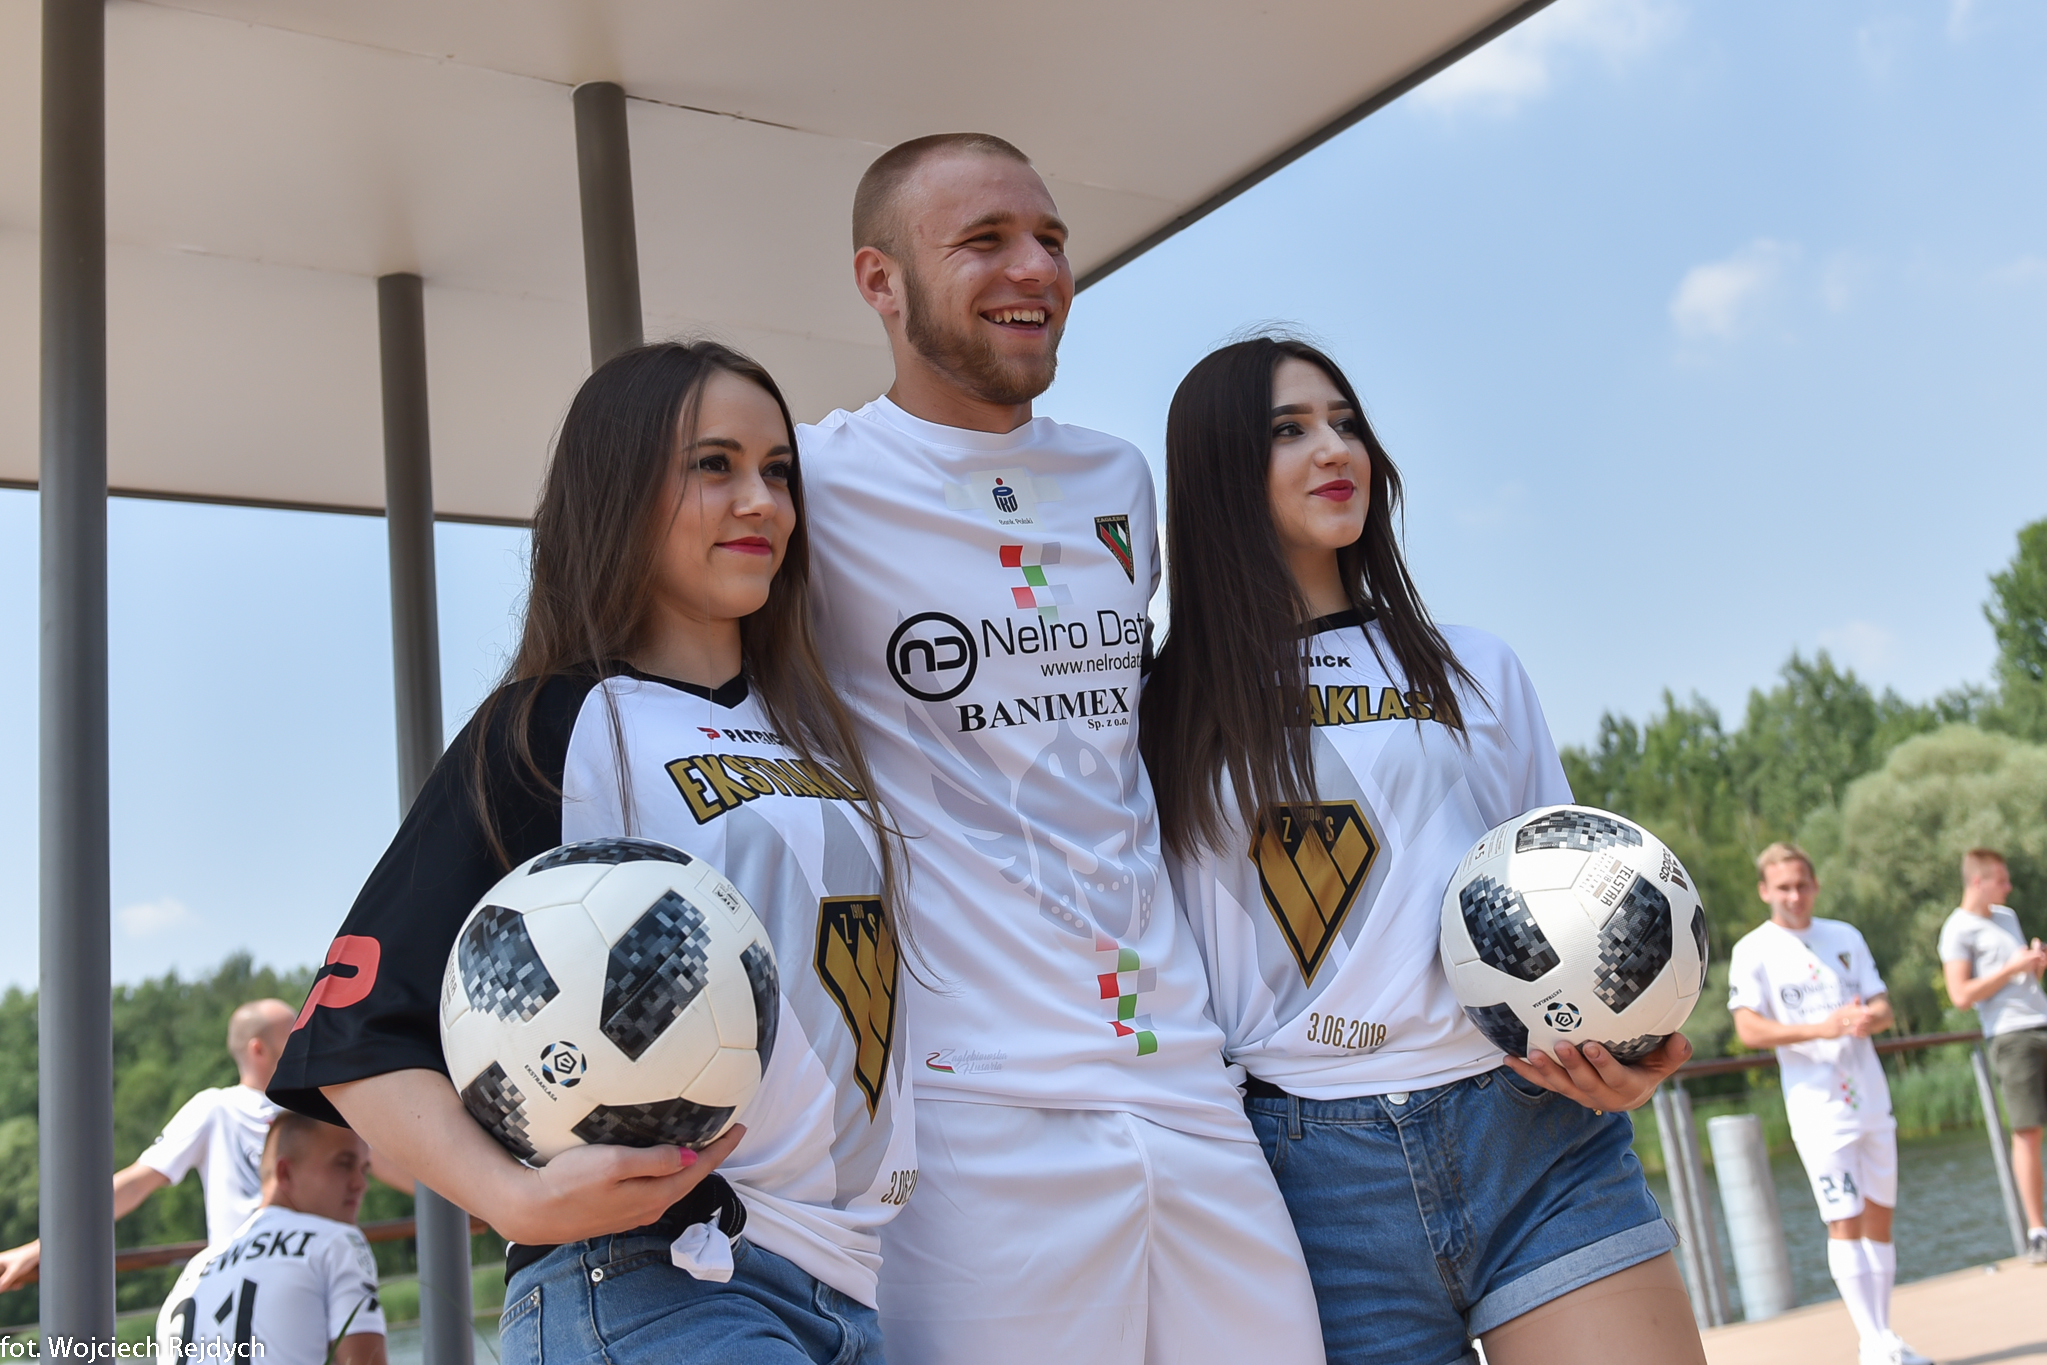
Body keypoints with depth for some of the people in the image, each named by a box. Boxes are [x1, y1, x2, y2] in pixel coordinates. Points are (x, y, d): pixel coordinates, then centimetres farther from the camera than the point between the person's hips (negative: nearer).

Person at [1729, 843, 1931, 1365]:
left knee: (1880, 1220, 9)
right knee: (1845, 1223, -10)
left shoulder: (1846, 937, 11)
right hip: (1818, 1107, -5)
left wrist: (1868, 1018, -14)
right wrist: (1820, 1029, -25)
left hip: (1872, 1100, 5)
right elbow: (1749, 1029, -13)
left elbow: (1882, 1005, 10)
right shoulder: (1753, 951, -4)